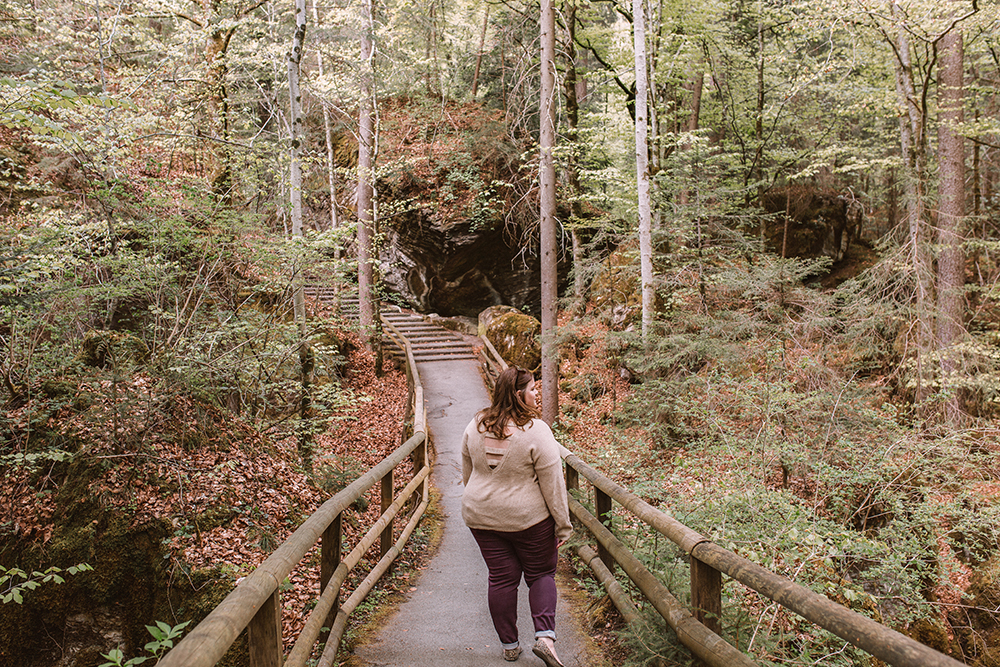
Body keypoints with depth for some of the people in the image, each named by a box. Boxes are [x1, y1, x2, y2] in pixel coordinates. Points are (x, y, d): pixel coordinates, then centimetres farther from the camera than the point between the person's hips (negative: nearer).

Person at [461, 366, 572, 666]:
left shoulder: (476, 426, -3)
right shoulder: (536, 431, -18)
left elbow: (467, 472, 10)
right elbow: (553, 483, -15)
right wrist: (562, 525, -6)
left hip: (482, 517, 4)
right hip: (529, 518, -4)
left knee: (502, 578, 13)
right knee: (541, 574, 14)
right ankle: (545, 636, -1)